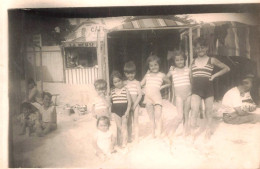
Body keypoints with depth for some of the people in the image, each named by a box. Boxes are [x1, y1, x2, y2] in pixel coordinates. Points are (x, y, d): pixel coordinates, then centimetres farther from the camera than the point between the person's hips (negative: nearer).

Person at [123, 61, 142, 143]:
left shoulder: (136, 83, -4)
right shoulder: (124, 83, 5)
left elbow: (140, 95, -9)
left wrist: (134, 105, -14)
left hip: (135, 104, -3)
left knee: (135, 121, 1)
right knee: (128, 122, 11)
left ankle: (136, 138, 7)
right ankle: (129, 138, 21)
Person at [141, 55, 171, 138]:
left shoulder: (162, 75, 9)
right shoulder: (147, 75, 14)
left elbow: (169, 83, 22)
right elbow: (141, 84, 11)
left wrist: (162, 86, 11)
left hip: (157, 97, -3)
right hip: (148, 97, 3)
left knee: (158, 117, -12)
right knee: (152, 119, 9)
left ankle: (159, 134, -11)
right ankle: (153, 135, 14)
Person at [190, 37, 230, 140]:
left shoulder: (211, 60, 3)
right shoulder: (193, 63, 10)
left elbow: (226, 68, 8)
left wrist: (214, 75, -2)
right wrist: (190, 91, 12)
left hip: (208, 90, -1)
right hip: (196, 90, 1)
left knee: (208, 113, 7)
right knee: (194, 111, -15)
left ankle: (207, 133, 20)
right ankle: (192, 134, -11)